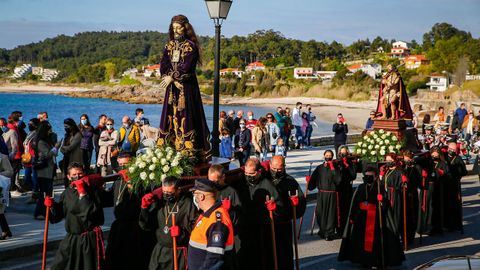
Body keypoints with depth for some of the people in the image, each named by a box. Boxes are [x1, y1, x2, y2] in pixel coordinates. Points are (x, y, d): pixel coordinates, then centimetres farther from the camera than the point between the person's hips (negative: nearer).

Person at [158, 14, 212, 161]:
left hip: (187, 87, -6)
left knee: (186, 115, -9)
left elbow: (186, 67, -14)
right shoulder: (169, 45, 12)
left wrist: (172, 77, -10)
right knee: (170, 116, 2)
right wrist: (172, 78, -11)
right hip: (172, 88, 6)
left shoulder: (191, 46, -5)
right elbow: (163, 65, 3)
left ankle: (189, 151, -9)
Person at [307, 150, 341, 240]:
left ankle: (329, 232, 3)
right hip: (321, 194, 3)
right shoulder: (319, 168, 9)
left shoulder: (335, 168, 1)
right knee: (320, 213, 7)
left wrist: (332, 169, -15)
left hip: (332, 194, -3)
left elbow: (338, 180, -14)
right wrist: (309, 186, 2)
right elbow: (313, 179, 14)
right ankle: (322, 230, 24)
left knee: (331, 213, -3)